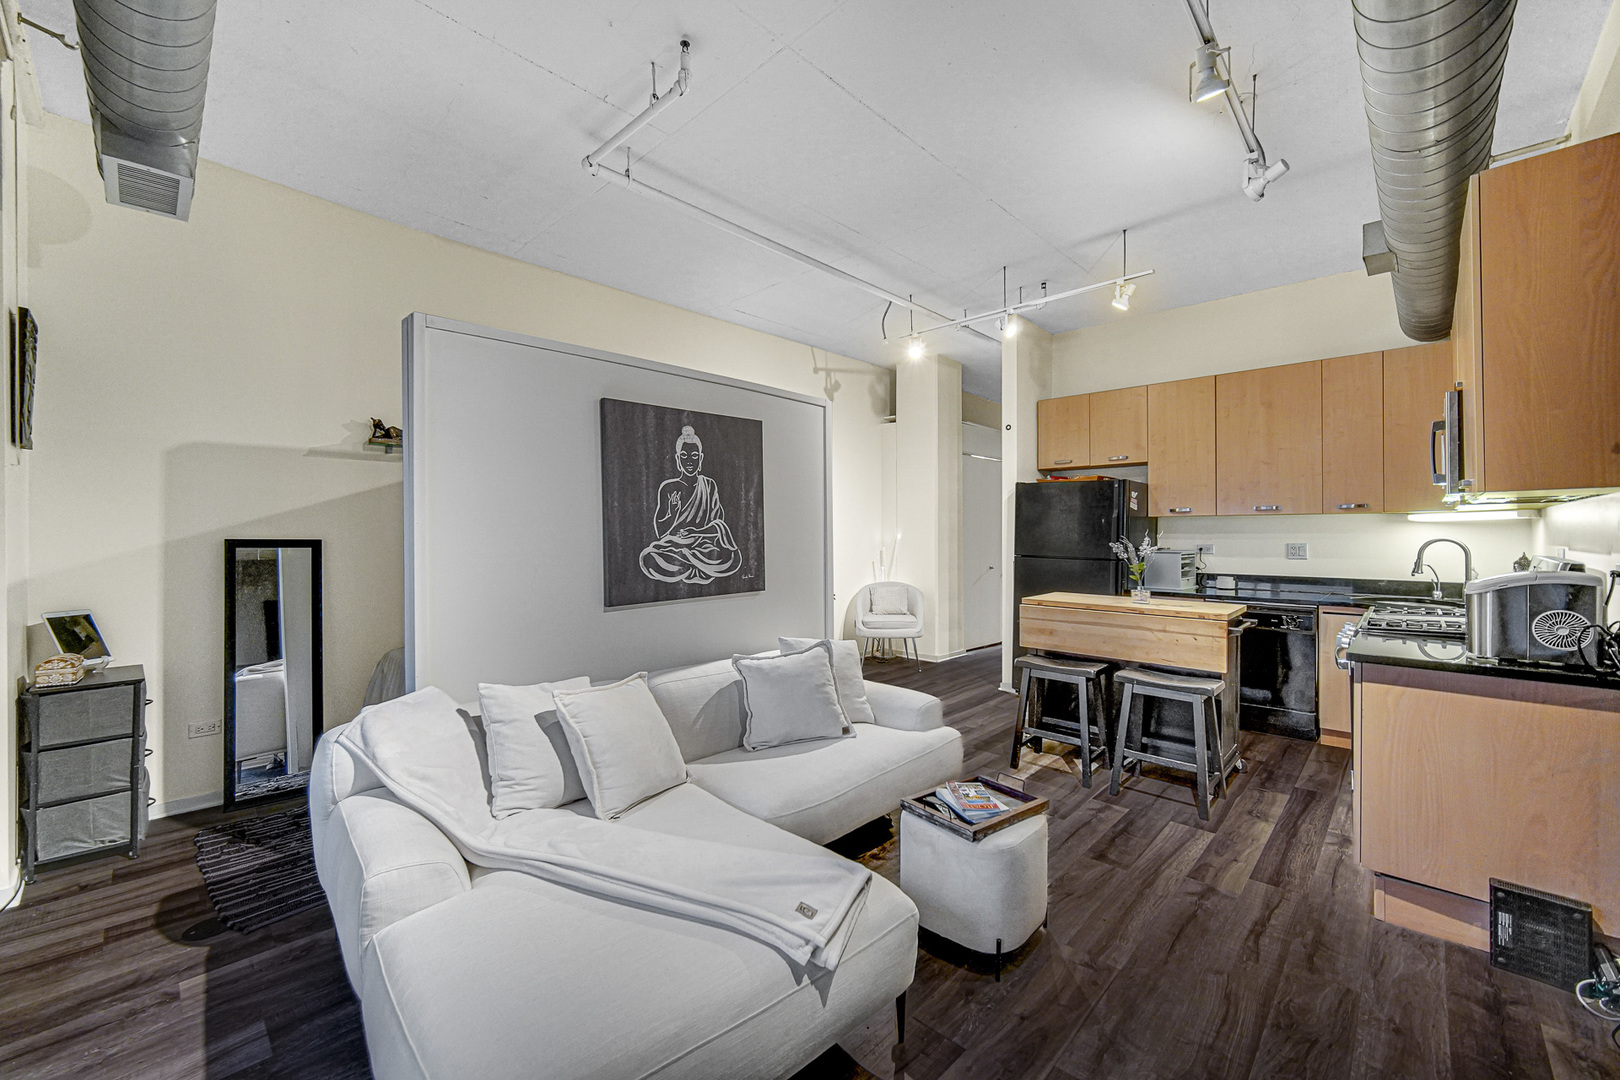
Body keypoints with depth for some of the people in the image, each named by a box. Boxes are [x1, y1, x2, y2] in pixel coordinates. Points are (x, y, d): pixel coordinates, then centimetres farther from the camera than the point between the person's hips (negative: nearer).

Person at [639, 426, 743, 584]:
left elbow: (718, 521, 4)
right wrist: (673, 511, -15)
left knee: (733, 560, -30)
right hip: (673, 543, 0)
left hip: (704, 543, 1)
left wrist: (695, 531, -12)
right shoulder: (668, 487, 4)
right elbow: (661, 530, 2)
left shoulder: (709, 485, 10)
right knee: (650, 560, -33)